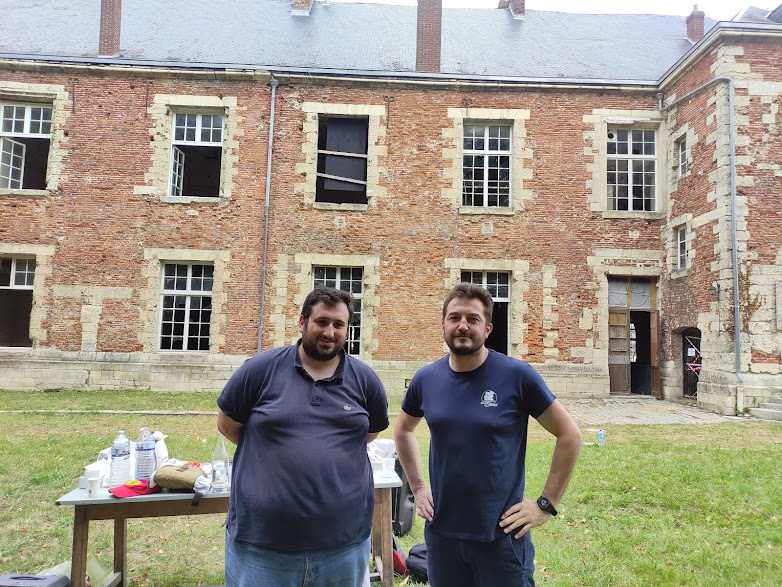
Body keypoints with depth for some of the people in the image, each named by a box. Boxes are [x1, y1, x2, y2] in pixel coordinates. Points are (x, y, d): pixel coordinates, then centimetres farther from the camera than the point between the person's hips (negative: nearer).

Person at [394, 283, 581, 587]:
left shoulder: (517, 375, -13)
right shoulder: (426, 379, -2)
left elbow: (569, 435, -6)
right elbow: (402, 430, 16)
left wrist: (546, 504, -8)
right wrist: (417, 487, 10)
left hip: (502, 534, -3)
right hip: (441, 531, 4)